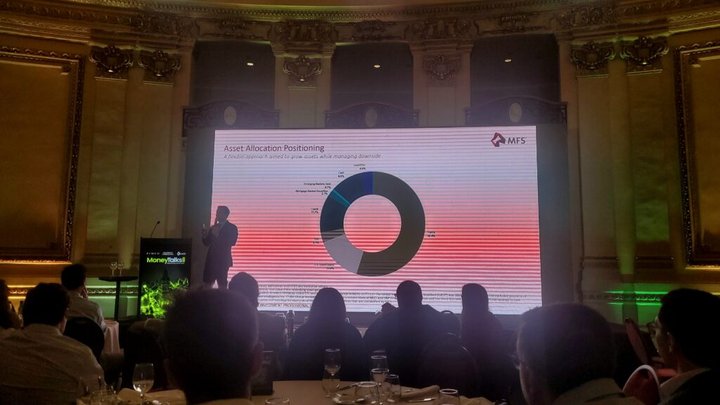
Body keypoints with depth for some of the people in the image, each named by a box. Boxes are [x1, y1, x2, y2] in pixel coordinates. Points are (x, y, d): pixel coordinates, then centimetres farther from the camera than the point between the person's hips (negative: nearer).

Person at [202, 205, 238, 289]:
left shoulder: (232, 228, -1)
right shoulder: (213, 227, 14)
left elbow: (232, 242, -15)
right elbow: (207, 243, 14)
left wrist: (217, 235, -19)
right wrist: (204, 235, -6)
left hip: (223, 260, -5)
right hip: (211, 259, 5)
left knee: (222, 284, -9)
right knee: (207, 283, 4)